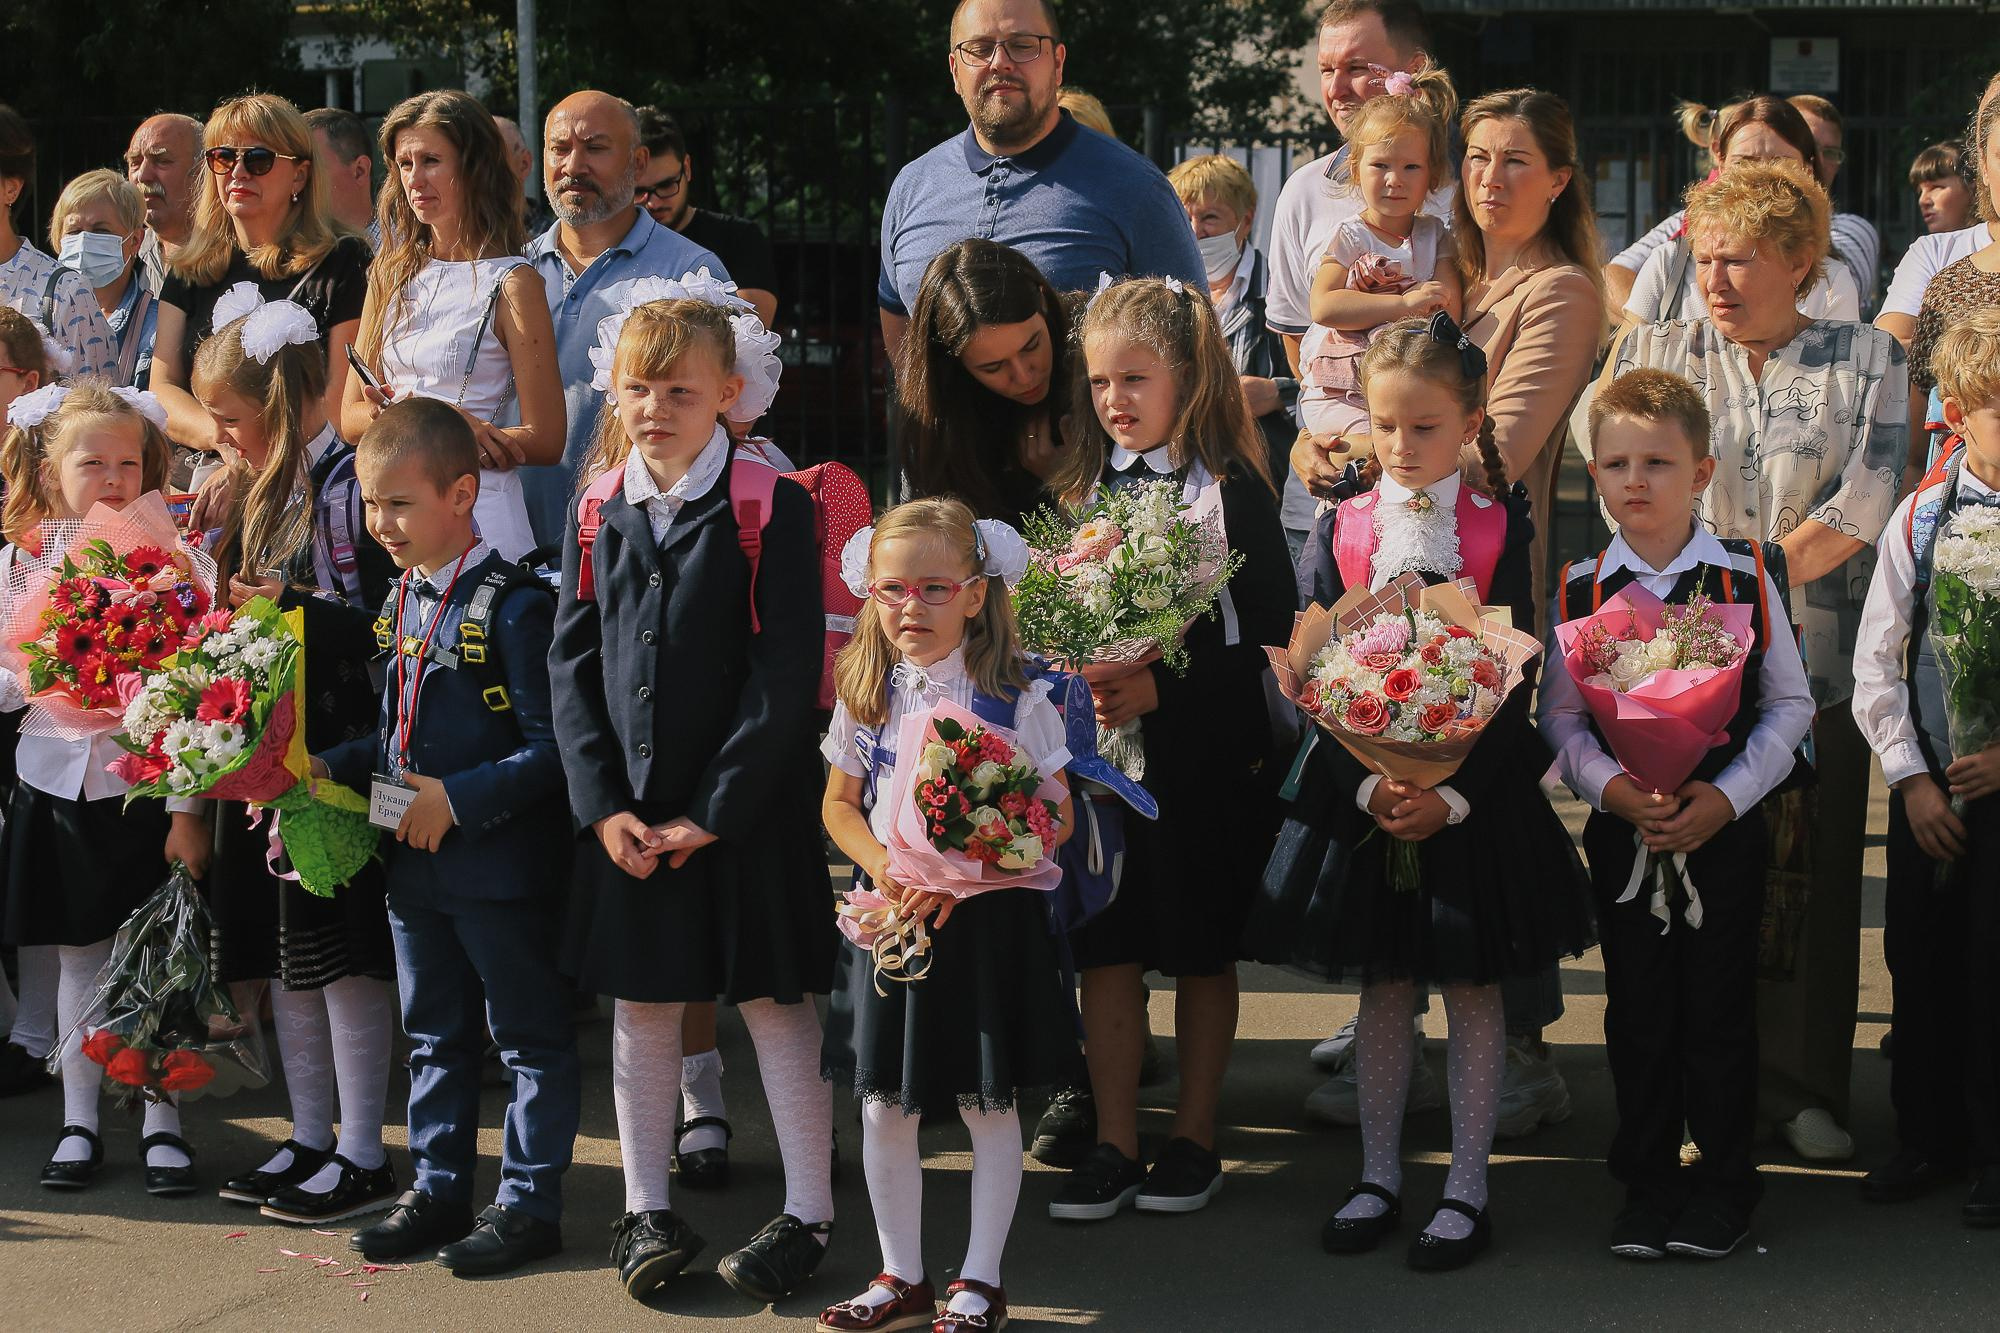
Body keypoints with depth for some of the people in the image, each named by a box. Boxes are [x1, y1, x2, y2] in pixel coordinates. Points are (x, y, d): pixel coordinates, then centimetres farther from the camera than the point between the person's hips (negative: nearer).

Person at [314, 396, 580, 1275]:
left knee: (528, 1037, 5)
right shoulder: (403, 601, 9)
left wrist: (457, 800, -22)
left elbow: (550, 748, -19)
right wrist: (332, 767, 4)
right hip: (416, 867, 8)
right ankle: (439, 1190, 29)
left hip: (502, 864, -8)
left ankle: (530, 1202, 14)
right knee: (435, 1035, 18)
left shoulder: (513, 605, -16)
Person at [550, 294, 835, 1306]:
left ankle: (809, 1213, 14)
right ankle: (645, 1210, 23)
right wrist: (603, 802, -5)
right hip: (629, 815, 4)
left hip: (747, 813, -4)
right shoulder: (597, 510, 4)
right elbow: (572, 662, 5)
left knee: (775, 1003, 4)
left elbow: (787, 673, -12)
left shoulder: (771, 507, -9)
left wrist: (716, 810, -14)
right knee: (640, 1006, 11)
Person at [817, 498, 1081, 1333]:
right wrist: (881, 864, -10)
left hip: (985, 920, -3)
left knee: (988, 1107, 5)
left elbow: (1054, 818, -8)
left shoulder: (1014, 698, -8)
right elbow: (839, 804, 10)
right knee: (883, 1109, 7)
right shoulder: (866, 698, 3)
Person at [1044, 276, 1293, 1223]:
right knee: (1106, 954, 6)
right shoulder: (1076, 492, 8)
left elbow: (1272, 634, -12)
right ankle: (1113, 1145, 15)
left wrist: (1162, 688, -19)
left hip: (1205, 760, -4)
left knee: (1202, 955, 8)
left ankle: (1194, 1141, 20)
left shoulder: (1231, 491, -8)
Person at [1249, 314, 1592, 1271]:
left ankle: (1466, 1188, 14)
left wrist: (1454, 792, -16)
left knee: (1473, 989, 5)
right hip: (1361, 788, 2)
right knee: (1382, 987, 11)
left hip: (1476, 788, -2)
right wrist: (1368, 784, -13)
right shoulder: (1342, 529, 2)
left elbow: (1514, 677, -7)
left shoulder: (1499, 529, -3)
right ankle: (1379, 1175, 22)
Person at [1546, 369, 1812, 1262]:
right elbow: (1560, 715, 2)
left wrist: (1725, 796, -12)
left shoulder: (1748, 579, -2)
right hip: (1620, 831, 1)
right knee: (1638, 1011, 7)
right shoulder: (1579, 590, 1)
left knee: (1718, 1009, 4)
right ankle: (1647, 1183, 20)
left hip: (1725, 829, -1)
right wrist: (1611, 787, -15)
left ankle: (1723, 1182, 18)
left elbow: (1789, 705, 0)